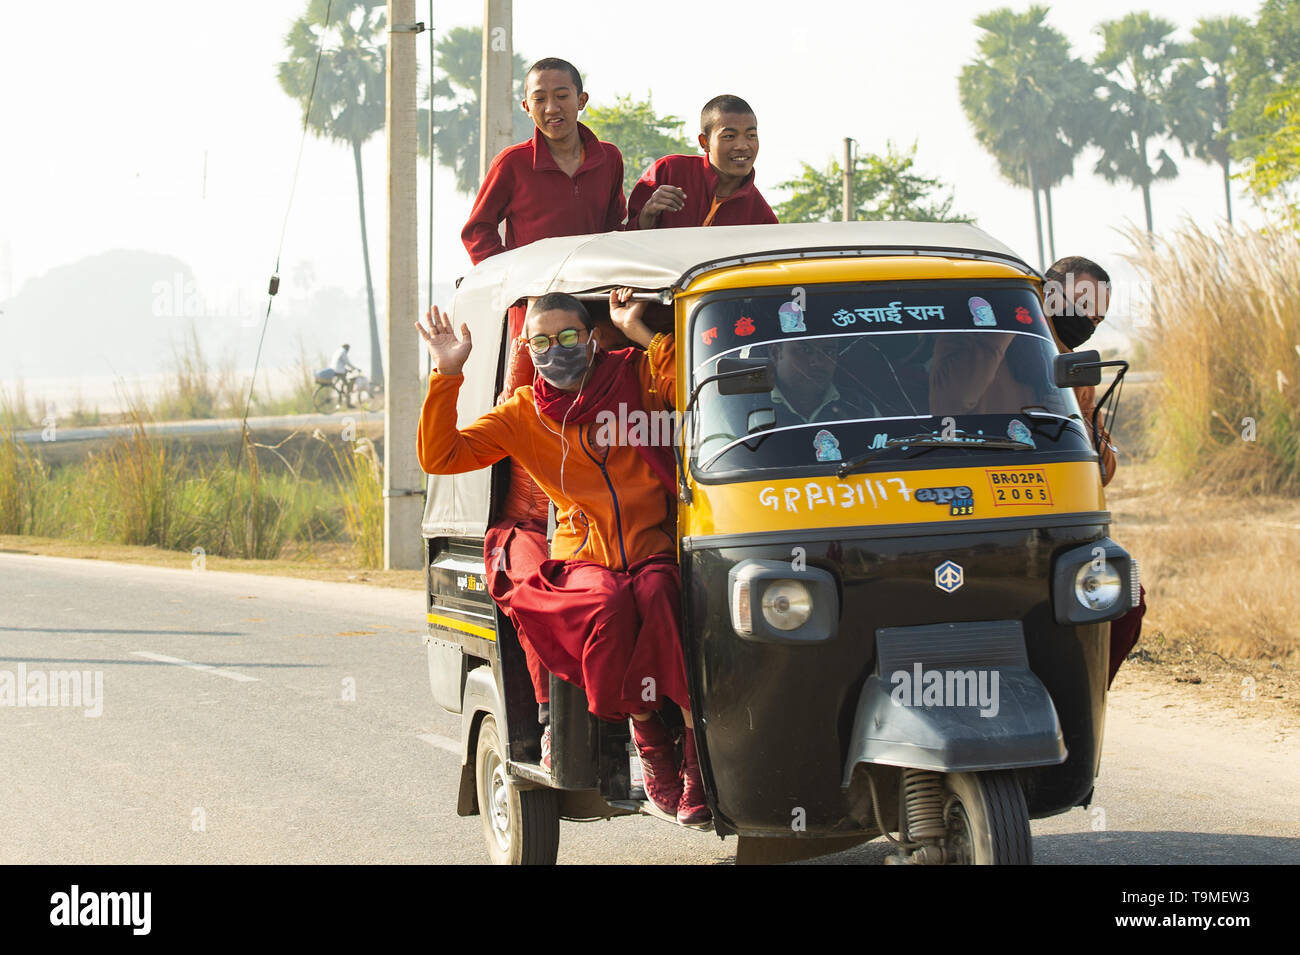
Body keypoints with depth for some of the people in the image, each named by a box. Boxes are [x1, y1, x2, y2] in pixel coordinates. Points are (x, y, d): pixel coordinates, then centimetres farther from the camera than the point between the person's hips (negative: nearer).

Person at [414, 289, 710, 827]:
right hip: (583, 561, 1)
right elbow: (439, 456, 9)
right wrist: (447, 374, 3)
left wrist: (640, 332, -8)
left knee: (660, 596, -36)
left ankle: (698, 751, -34)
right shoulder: (523, 414, 14)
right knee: (609, 605, -34)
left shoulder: (635, 376, 9)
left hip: (655, 550, -1)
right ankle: (648, 739, -19)